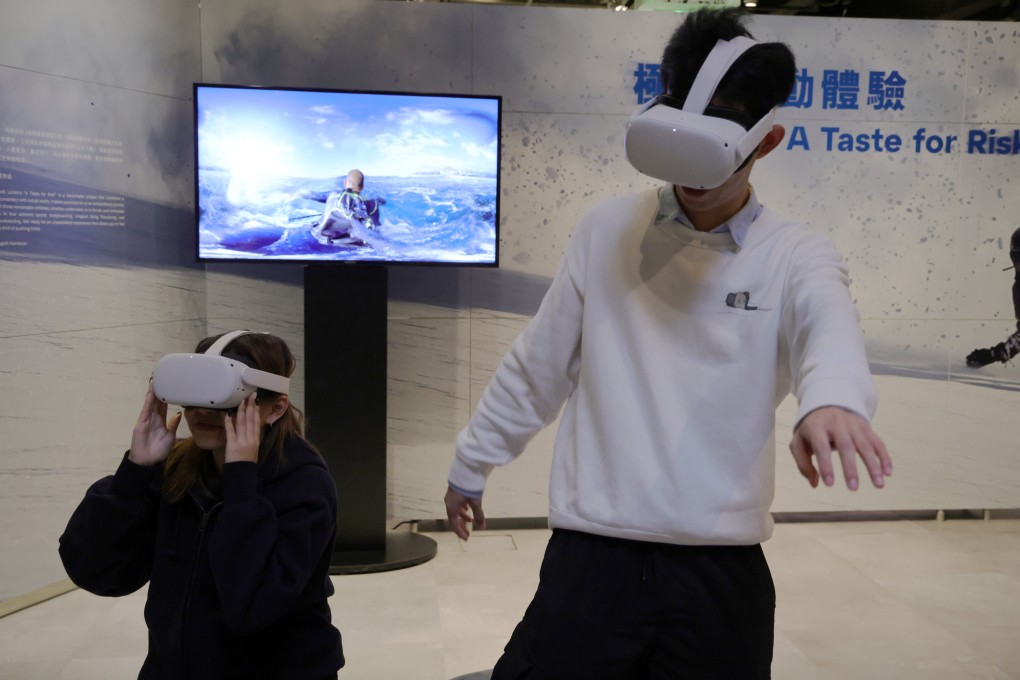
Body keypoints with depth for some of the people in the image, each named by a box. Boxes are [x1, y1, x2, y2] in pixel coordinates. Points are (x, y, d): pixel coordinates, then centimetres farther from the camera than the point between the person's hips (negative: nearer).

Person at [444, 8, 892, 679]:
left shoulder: (796, 257, -2)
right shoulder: (607, 230, 3)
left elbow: (829, 325, -24)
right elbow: (537, 365, 10)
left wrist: (832, 399, -47)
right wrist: (471, 463, 16)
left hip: (722, 572, 0)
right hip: (591, 555, 1)